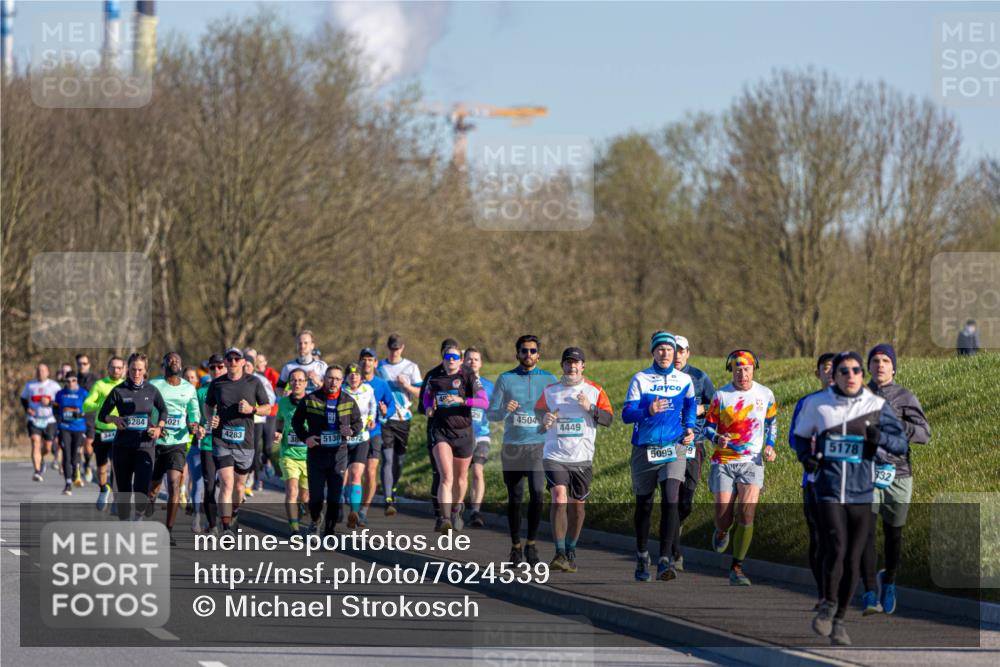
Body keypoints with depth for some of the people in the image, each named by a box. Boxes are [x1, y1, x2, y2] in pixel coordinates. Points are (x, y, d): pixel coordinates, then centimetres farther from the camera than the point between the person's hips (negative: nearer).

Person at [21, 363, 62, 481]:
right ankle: (37, 472, -22)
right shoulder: (29, 385, 7)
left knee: (48, 448, 6)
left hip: (49, 420, 0)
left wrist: (49, 402, -19)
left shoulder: (53, 385, 1)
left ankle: (41, 457, 43)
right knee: (36, 443, -18)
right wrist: (27, 409, 0)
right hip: (34, 420, 0)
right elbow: (23, 399, 19)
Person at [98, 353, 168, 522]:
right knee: (123, 490, 4)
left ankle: (139, 517, 12)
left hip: (145, 445, 0)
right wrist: (114, 419, -16)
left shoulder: (151, 391, 3)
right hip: (122, 446, 0)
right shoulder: (119, 391, -1)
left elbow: (163, 411, 19)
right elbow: (102, 415, 4)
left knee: (141, 488, -14)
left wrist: (159, 428, 2)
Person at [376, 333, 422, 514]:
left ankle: (392, 490, 34)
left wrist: (407, 385, -14)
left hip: (403, 418, 1)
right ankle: (388, 501, -18)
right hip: (385, 418, -1)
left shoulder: (411, 367, 6)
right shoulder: (379, 367, 8)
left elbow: (419, 394, 3)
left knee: (399, 460, 9)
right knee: (387, 459, -11)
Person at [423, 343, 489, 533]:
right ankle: (445, 519, -28)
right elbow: (427, 396, 26)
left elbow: (484, 402, -13)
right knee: (446, 477, -18)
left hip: (463, 432, 0)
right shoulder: (434, 378, 5)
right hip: (440, 431, 0)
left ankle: (456, 508, 45)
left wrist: (462, 400, -26)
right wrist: (428, 408, 4)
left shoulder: (469, 377, -3)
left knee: (461, 477, 16)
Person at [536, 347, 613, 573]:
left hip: (582, 458, 1)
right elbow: (539, 409, 20)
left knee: (577, 504, 7)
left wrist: (590, 408, -18)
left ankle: (571, 552, 24)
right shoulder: (550, 391, 6)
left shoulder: (594, 391, 3)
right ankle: (560, 554, -19)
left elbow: (608, 419, 0)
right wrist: (544, 419, -3)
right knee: (559, 497, -18)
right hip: (555, 455, -1)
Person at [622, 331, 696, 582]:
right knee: (644, 504, 10)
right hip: (644, 449, 0)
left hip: (674, 448, 0)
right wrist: (649, 411, -25)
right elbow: (626, 414, -7)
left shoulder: (684, 380, 6)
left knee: (671, 500, -17)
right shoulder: (640, 379, 0)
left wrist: (690, 427, 10)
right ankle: (642, 557, 28)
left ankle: (665, 561, -19)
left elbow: (690, 404, 27)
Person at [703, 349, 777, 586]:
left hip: (752, 462, 0)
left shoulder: (765, 395, 3)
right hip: (724, 462, 0)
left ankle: (737, 567, -6)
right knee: (724, 519, -6)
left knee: (747, 514, -16)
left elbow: (771, 421, 20)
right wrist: (716, 438, -19)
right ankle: (722, 532, 34)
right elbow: (708, 425, 3)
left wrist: (770, 445, 5)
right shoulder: (721, 396, -2)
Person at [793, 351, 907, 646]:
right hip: (829, 489, -1)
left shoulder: (877, 406, 2)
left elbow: (901, 444, 1)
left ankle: (839, 621, 19)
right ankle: (829, 604, 8)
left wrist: (880, 438, -20)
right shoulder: (817, 403, 2)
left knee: (853, 560, 3)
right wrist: (806, 456, -1)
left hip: (862, 492, 1)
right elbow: (801, 434, 19)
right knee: (835, 550, -17)